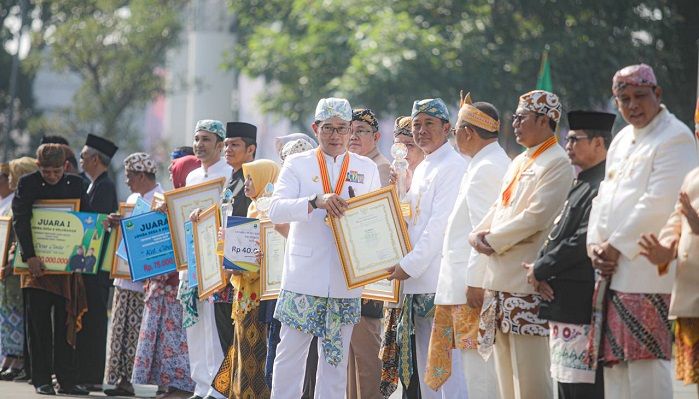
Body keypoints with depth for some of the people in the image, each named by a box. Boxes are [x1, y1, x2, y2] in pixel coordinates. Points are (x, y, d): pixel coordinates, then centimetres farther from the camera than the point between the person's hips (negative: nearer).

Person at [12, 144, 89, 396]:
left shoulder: (75, 184, 6)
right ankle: (41, 380, 3)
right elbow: (20, 221, -11)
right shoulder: (27, 184, -3)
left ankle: (66, 381, 6)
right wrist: (30, 256, -21)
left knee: (66, 325, 3)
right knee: (38, 324, -1)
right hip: (36, 263, -3)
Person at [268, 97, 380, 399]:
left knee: (336, 357, 5)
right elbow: (276, 210, -8)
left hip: (346, 281, 2)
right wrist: (317, 201, -23)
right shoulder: (297, 165, 5)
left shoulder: (367, 169, 11)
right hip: (303, 277, -2)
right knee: (290, 352, -1)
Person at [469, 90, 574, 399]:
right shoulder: (519, 162, 20)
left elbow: (535, 217, -17)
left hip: (527, 280, -9)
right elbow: (499, 206, 20)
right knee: (506, 368, 11)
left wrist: (492, 240, -11)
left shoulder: (557, 164, -9)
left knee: (529, 371, -9)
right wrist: (478, 233, 1)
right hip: (501, 277, 9)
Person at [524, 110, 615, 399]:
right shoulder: (582, 185, 18)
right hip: (563, 303, 10)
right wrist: (541, 268, 1)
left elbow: (585, 241, -22)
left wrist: (541, 269, -12)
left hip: (581, 305, -10)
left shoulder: (602, 186, -15)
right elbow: (560, 235, 20)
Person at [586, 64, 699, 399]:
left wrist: (616, 247, -13)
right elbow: (604, 197, 19)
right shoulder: (622, 140, 20)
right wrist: (595, 246, 2)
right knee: (614, 362, 9)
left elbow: (658, 204, -16)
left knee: (646, 359, -11)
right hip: (614, 272, 9)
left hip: (648, 269, -9)